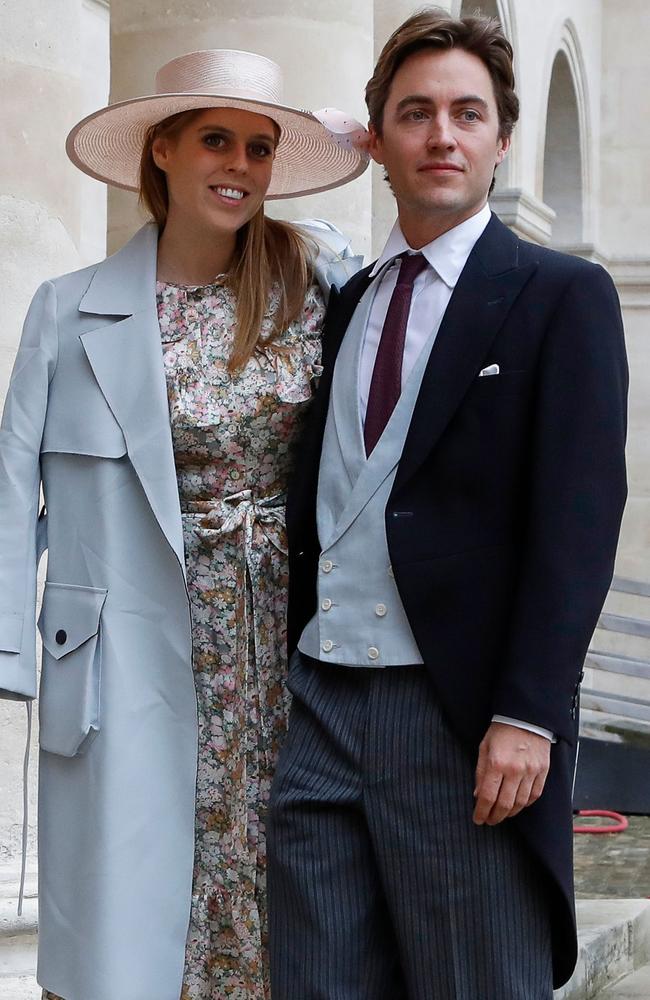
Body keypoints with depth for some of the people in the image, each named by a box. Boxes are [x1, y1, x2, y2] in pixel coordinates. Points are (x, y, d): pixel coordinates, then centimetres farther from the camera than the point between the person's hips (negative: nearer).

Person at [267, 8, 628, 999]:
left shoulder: (562, 296, -1)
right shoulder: (344, 305, 17)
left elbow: (579, 517, -9)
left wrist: (527, 714, -17)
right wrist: (283, 677, 9)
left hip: (463, 720, -5)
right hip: (318, 703, 5)